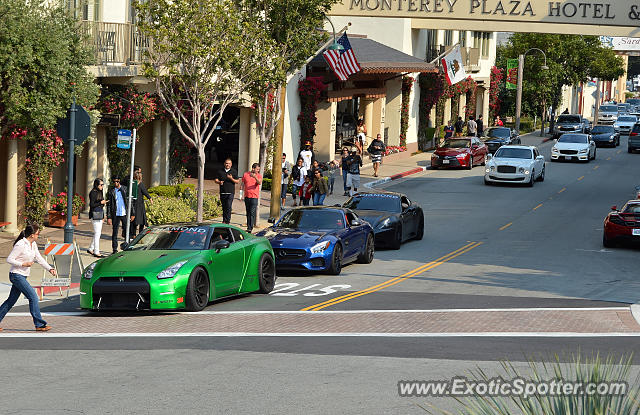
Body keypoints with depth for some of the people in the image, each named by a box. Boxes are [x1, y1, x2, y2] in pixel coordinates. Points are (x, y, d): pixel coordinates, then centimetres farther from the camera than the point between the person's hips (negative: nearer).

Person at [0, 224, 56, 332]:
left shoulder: (33, 245, 9)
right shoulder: (20, 245, -17)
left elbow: (39, 259, 11)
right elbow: (9, 259, -15)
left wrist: (50, 269, -1)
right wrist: (23, 264, -21)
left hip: (22, 276, 9)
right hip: (16, 275, -9)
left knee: (11, 300, 11)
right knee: (33, 297, -11)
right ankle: (39, 325, -8)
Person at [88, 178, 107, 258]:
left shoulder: (100, 192, 14)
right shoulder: (93, 193, -12)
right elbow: (92, 205, -16)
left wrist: (103, 217, 21)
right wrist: (101, 202, -20)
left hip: (99, 214, 9)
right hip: (95, 214, -9)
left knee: (98, 233, 12)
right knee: (97, 233, -7)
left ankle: (91, 249, 22)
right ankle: (96, 252, -3)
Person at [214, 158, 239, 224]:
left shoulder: (234, 171, 5)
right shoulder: (220, 171, 12)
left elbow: (237, 181, 2)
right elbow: (216, 180, 11)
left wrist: (231, 179, -17)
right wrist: (219, 182, -11)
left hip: (230, 192, -3)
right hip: (222, 192, 3)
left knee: (228, 207, -13)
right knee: (224, 207, 9)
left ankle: (227, 221, -14)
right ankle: (224, 220, 18)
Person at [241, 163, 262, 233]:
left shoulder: (259, 176, 0)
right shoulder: (245, 174, 6)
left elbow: (259, 183, -20)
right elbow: (242, 184, 13)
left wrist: (255, 177, -36)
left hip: (254, 196, -3)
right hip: (247, 196, 3)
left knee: (252, 213, -11)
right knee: (248, 212, 11)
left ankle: (250, 228, -14)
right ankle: (248, 226, 20)